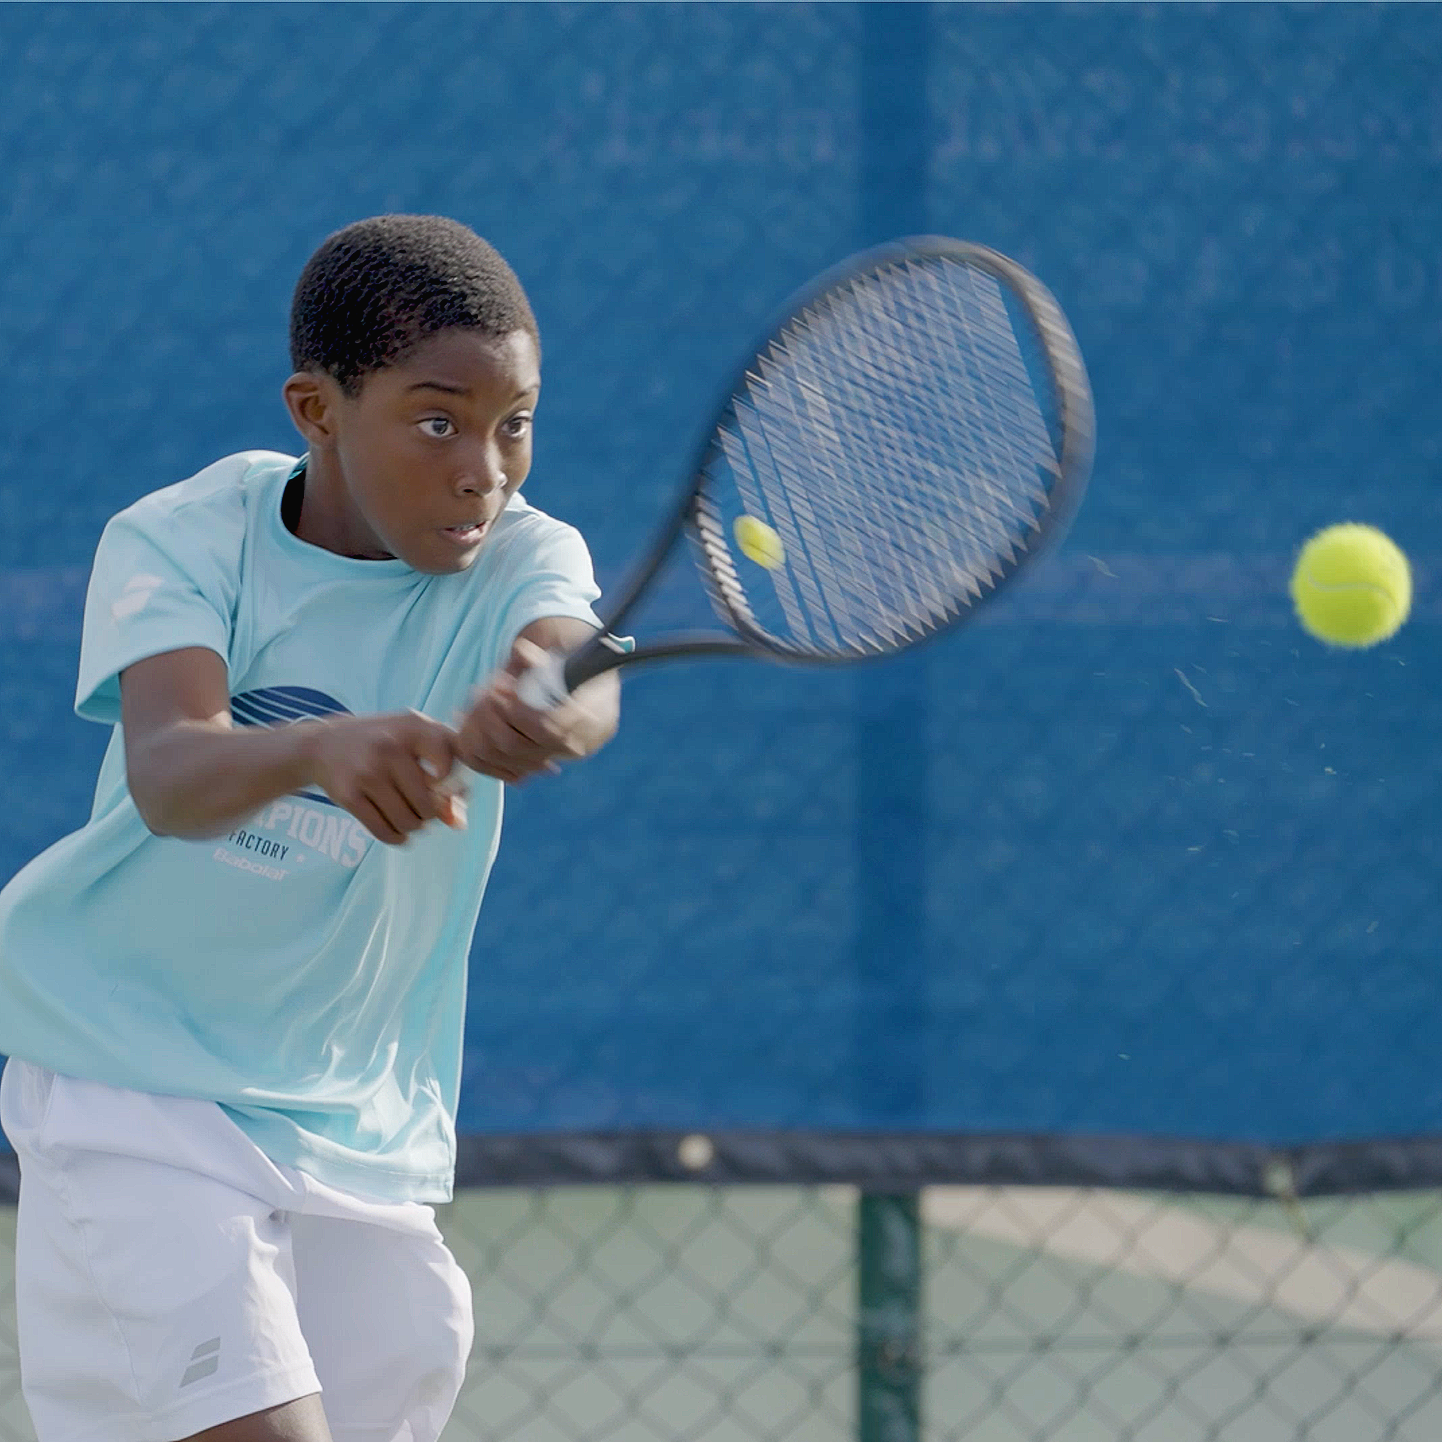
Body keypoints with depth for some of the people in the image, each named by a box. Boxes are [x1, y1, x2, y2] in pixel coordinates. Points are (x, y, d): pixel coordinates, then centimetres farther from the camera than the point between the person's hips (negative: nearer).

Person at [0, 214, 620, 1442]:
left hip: (363, 1138, 4)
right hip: (137, 1097, -4)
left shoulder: (522, 561, -6)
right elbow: (166, 775, -29)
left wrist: (538, 717, -55)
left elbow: (586, 692, -30)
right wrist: (319, 751, -51)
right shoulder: (179, 541, -10)